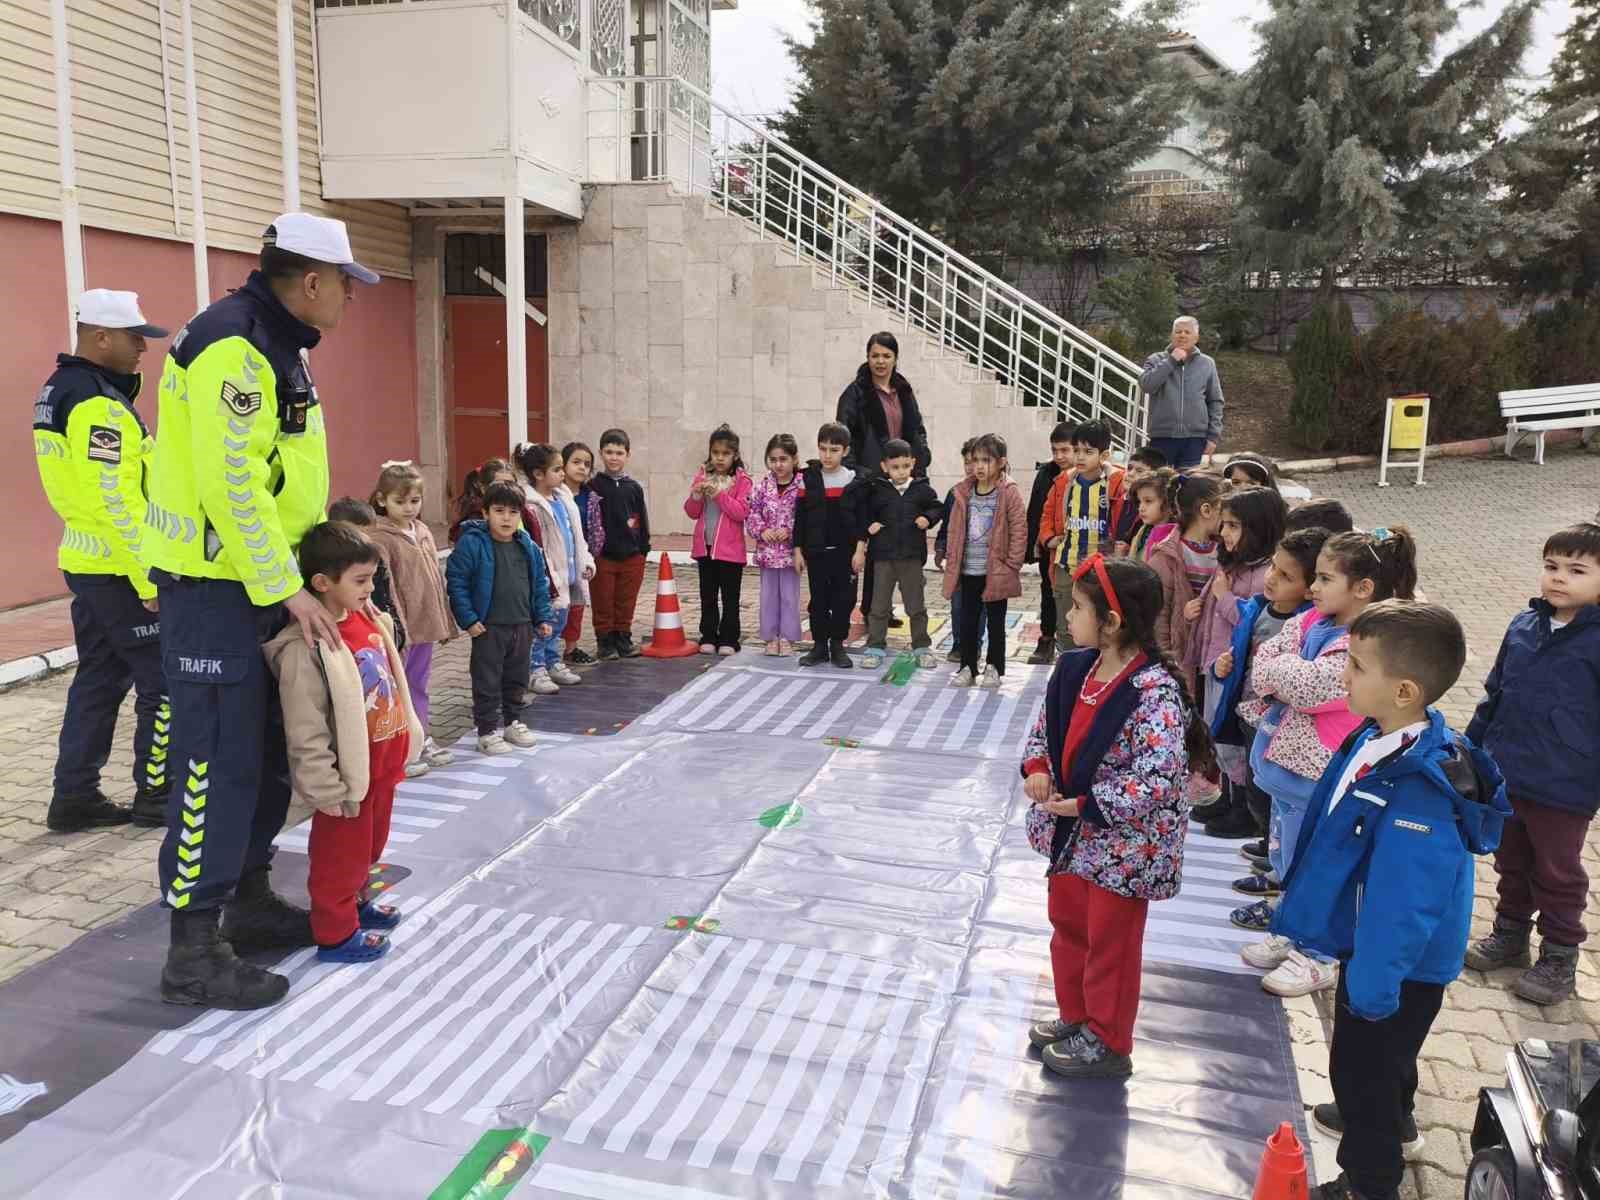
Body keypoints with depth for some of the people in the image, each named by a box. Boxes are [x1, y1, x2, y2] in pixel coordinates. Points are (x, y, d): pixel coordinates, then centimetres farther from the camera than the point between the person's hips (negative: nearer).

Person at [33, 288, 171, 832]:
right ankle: (157, 796, 9)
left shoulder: (58, 391, 13)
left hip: (87, 562, 10)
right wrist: (150, 579, -21)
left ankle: (74, 797, 21)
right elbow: (115, 500, -24)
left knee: (99, 679, 15)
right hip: (120, 569, -10)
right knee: (164, 681, 0)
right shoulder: (98, 404, -20)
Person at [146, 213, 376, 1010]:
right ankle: (194, 951, 4)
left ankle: (250, 902, 31)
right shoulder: (231, 346, -18)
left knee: (266, 752, 17)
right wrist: (287, 588, -20)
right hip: (215, 587, -10)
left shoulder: (276, 346, 14)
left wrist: (298, 570, 15)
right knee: (218, 763, -6)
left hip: (261, 581, 10)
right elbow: (232, 483, -24)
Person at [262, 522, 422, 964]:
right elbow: (305, 732, -23)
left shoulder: (369, 619, 0)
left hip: (383, 765, 8)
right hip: (348, 777, -8)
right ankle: (336, 933, 26)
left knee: (369, 845, 26)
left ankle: (354, 903, 47)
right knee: (339, 855, 10)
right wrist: (327, 789, -19)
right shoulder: (305, 647, -26)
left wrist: (406, 740, 17)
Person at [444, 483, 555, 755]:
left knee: (517, 678, 17)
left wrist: (543, 618, 7)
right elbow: (456, 582, -12)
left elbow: (540, 584, 12)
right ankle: (487, 730, 13)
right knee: (487, 681, 3)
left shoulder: (529, 547, 4)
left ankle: (512, 722, 33)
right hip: (488, 628, -5)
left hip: (522, 626, 5)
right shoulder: (472, 544, -13)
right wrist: (468, 619, -15)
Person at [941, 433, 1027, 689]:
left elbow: (1019, 531, -10)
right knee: (967, 620, 10)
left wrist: (1011, 565, -12)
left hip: (996, 571, -4)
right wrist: (952, 564, 5)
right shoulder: (964, 493, 3)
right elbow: (956, 530, 8)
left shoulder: (1010, 493, -10)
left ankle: (994, 668, 22)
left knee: (995, 621, 9)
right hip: (968, 570, 4)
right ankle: (967, 667, 20)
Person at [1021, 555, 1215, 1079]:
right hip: (1072, 833, 8)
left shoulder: (1155, 693, -27)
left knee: (1109, 943, 10)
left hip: (1123, 845, -8)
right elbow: (1047, 728, 12)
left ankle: (1107, 1044, 31)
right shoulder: (1074, 667, -2)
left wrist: (1084, 805, -26)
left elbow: (1159, 780, -31)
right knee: (1067, 925, 23)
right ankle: (1076, 1017, 45)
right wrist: (1036, 767, -8)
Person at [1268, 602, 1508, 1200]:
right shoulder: (1381, 737, -9)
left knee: (1362, 1065, 12)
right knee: (1380, 1052, 32)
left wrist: (1372, 987, -22)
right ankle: (1392, 1119, 60)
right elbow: (1336, 830, 6)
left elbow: (1401, 908, -32)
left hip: (1396, 963, -9)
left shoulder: (1417, 793, -38)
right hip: (1372, 943, 9)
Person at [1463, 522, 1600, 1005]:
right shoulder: (1524, 625, 0)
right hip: (1504, 777, 5)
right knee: (1511, 862, 22)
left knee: (1558, 874, 13)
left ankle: (1559, 957, 30)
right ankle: (1510, 933, 41)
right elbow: (1494, 693, 10)